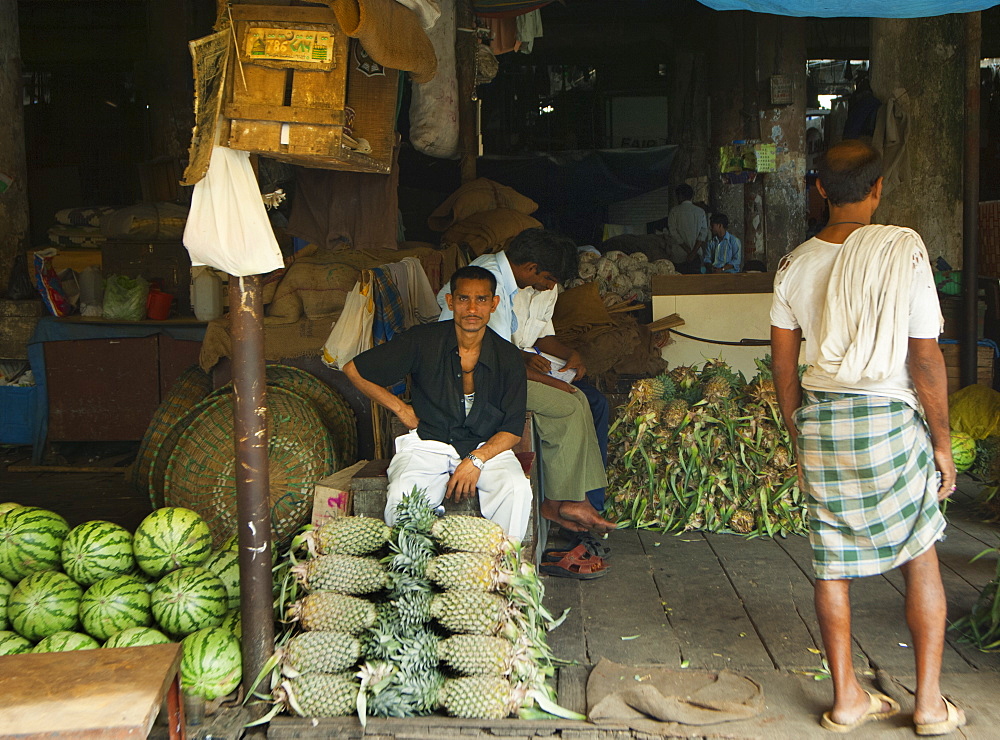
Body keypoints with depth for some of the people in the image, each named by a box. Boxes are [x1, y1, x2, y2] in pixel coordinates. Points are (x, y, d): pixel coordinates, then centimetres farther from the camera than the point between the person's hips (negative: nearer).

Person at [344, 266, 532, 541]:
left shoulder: (508, 356, -1)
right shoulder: (422, 341, -5)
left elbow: (513, 430, 0)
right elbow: (354, 370, 4)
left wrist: (476, 459, -17)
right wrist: (401, 409, 5)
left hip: (486, 448, 1)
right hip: (428, 444, -1)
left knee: (517, 489, -30)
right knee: (402, 498, -31)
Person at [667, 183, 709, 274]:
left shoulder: (674, 211, -1)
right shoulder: (701, 212, 7)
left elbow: (673, 232, -7)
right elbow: (703, 233, -2)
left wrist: (688, 251, -7)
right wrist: (693, 252, -9)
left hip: (679, 256, -3)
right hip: (696, 256, 3)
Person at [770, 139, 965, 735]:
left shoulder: (795, 265, 3)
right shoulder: (903, 248, -10)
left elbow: (785, 365, 8)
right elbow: (926, 358, -11)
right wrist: (942, 442, -1)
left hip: (820, 418, 4)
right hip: (889, 418, -3)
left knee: (833, 563, 10)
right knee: (921, 559, 11)